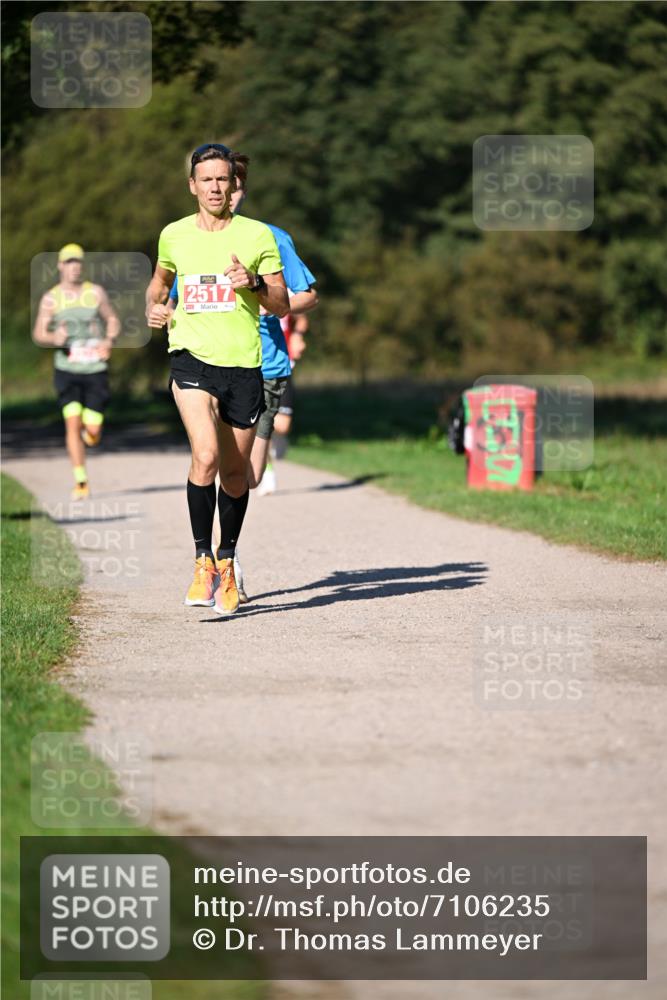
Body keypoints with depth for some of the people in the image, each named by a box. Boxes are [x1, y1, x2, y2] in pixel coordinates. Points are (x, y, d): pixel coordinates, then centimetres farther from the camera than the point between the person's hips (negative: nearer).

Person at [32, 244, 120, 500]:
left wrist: (109, 340, -4)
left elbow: (113, 319, 16)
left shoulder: (96, 293, 6)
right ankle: (81, 481, -8)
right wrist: (54, 339, -20)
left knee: (93, 431, -3)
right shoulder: (50, 298, 2)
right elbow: (38, 334, 2)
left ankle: (87, 433, 36)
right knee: (72, 423, -14)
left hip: (96, 370, 1)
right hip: (67, 370, -1)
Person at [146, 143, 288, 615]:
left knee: (235, 473, 8)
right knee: (205, 456, -22)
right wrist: (154, 306, 9)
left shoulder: (258, 235, 2)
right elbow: (161, 277, 29)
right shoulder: (174, 236, 8)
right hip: (192, 359, 0)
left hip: (243, 364, 1)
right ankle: (202, 561, -14)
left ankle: (227, 564, 29)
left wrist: (255, 283, -15)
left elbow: (282, 306, 4)